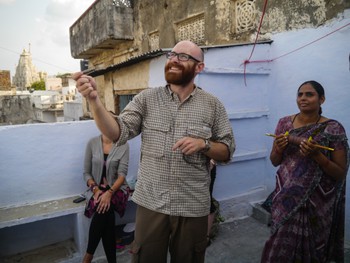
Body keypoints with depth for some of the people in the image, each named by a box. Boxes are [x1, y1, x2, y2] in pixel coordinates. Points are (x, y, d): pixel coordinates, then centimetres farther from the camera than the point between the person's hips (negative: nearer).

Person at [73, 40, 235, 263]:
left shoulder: (213, 105, -1)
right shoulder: (147, 98, 0)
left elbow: (227, 151, 1)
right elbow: (118, 133, -10)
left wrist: (203, 144, -18)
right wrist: (94, 99, -23)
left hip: (192, 207, 0)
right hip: (150, 203, 1)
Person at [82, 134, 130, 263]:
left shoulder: (123, 145, -6)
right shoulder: (92, 143, -1)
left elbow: (122, 174, -12)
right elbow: (86, 172, 2)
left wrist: (109, 193, -26)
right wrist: (95, 189, -14)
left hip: (117, 189, -1)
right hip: (98, 190, 1)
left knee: (104, 210, -31)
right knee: (107, 217, -27)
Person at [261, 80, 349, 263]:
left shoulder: (333, 129, -9)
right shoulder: (285, 123, 1)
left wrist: (316, 154, -22)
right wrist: (278, 149, -13)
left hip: (315, 204, -2)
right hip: (286, 199, 3)